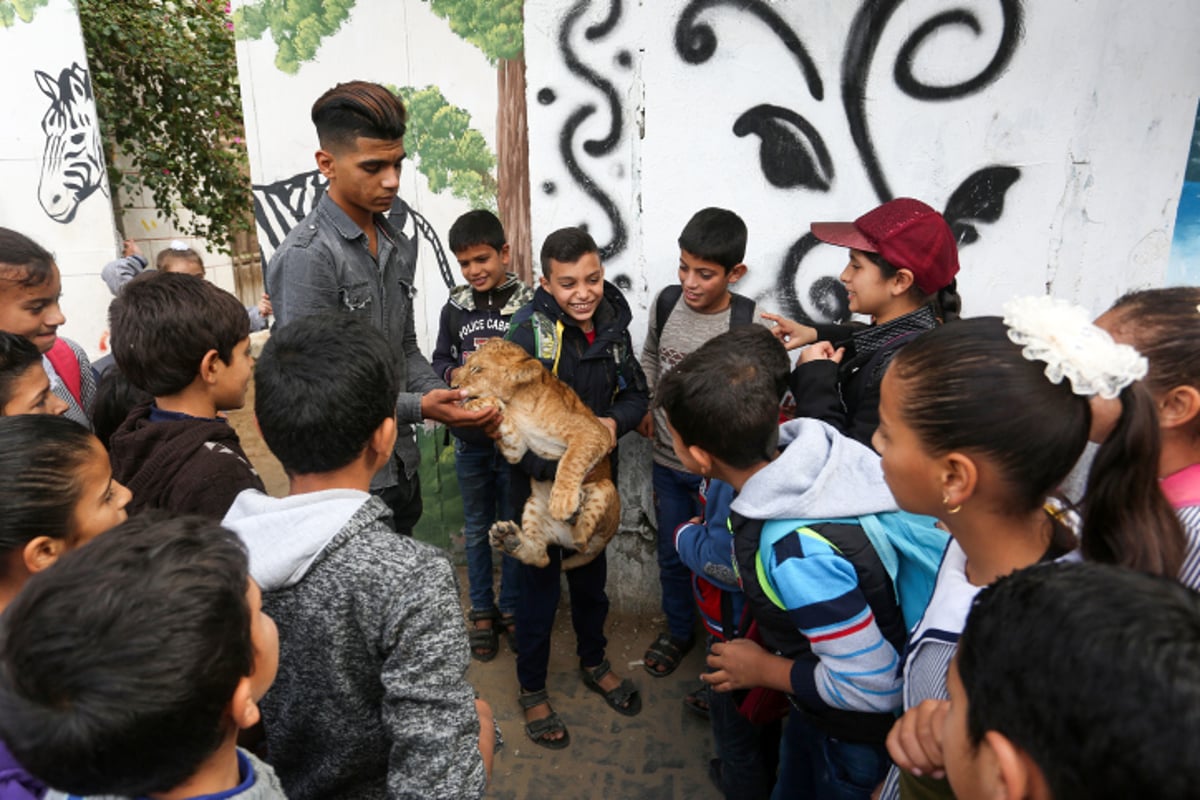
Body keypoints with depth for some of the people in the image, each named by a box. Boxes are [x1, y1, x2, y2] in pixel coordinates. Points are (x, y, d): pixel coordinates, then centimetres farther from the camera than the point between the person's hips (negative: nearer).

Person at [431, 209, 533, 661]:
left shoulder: (529, 305, -9)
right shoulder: (455, 308, 1)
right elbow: (439, 361, 8)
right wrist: (458, 373, -13)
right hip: (470, 440, 3)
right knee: (477, 529, 15)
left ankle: (510, 607, 30)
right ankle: (481, 611, 30)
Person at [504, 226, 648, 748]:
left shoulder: (614, 324, -5)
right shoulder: (529, 328, -21)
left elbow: (636, 395, 3)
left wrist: (615, 422, -19)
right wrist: (553, 469, -36)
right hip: (539, 484, -5)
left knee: (592, 578, 22)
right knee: (539, 587, 10)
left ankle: (593, 664, 47)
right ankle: (532, 690, 32)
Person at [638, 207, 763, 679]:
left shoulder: (751, 323, -20)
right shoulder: (666, 302, -6)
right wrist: (645, 406, 2)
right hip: (667, 460, 4)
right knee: (672, 556, 21)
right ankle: (678, 631, 45)